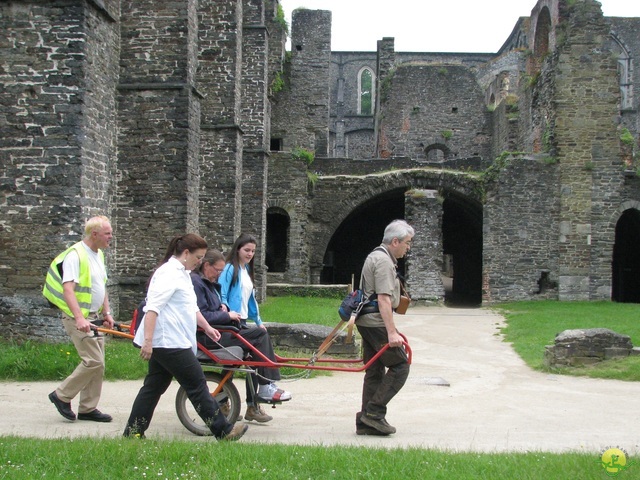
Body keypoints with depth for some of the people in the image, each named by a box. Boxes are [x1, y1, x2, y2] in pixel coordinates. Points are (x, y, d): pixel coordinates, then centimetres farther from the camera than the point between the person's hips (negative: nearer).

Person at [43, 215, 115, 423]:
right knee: (94, 361, -14)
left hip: (94, 317, 9)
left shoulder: (98, 254, 13)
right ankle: (62, 396, 3)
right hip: (78, 318, -9)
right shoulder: (75, 255, -16)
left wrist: (107, 312, 15)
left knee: (97, 363, 8)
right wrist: (79, 318, -34)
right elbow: (67, 289, -24)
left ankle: (88, 408, 17)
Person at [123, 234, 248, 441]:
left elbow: (192, 307, 30)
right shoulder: (169, 273, -15)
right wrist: (148, 341, -28)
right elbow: (152, 308, -23)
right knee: (197, 385, -4)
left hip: (163, 344, 10)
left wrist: (207, 327, 31)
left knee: (154, 387, 12)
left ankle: (133, 432, 16)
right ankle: (223, 431, 1)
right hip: (169, 342, -10)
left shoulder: (182, 273, 18)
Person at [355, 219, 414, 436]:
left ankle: (365, 422, 13)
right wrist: (392, 332, -26)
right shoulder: (384, 261, -14)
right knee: (400, 365, -6)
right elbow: (383, 299, -23)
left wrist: (390, 328, 29)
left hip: (366, 321, 10)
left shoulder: (377, 256, 19)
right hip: (376, 322, -10)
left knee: (375, 371, 11)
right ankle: (374, 412, -7)